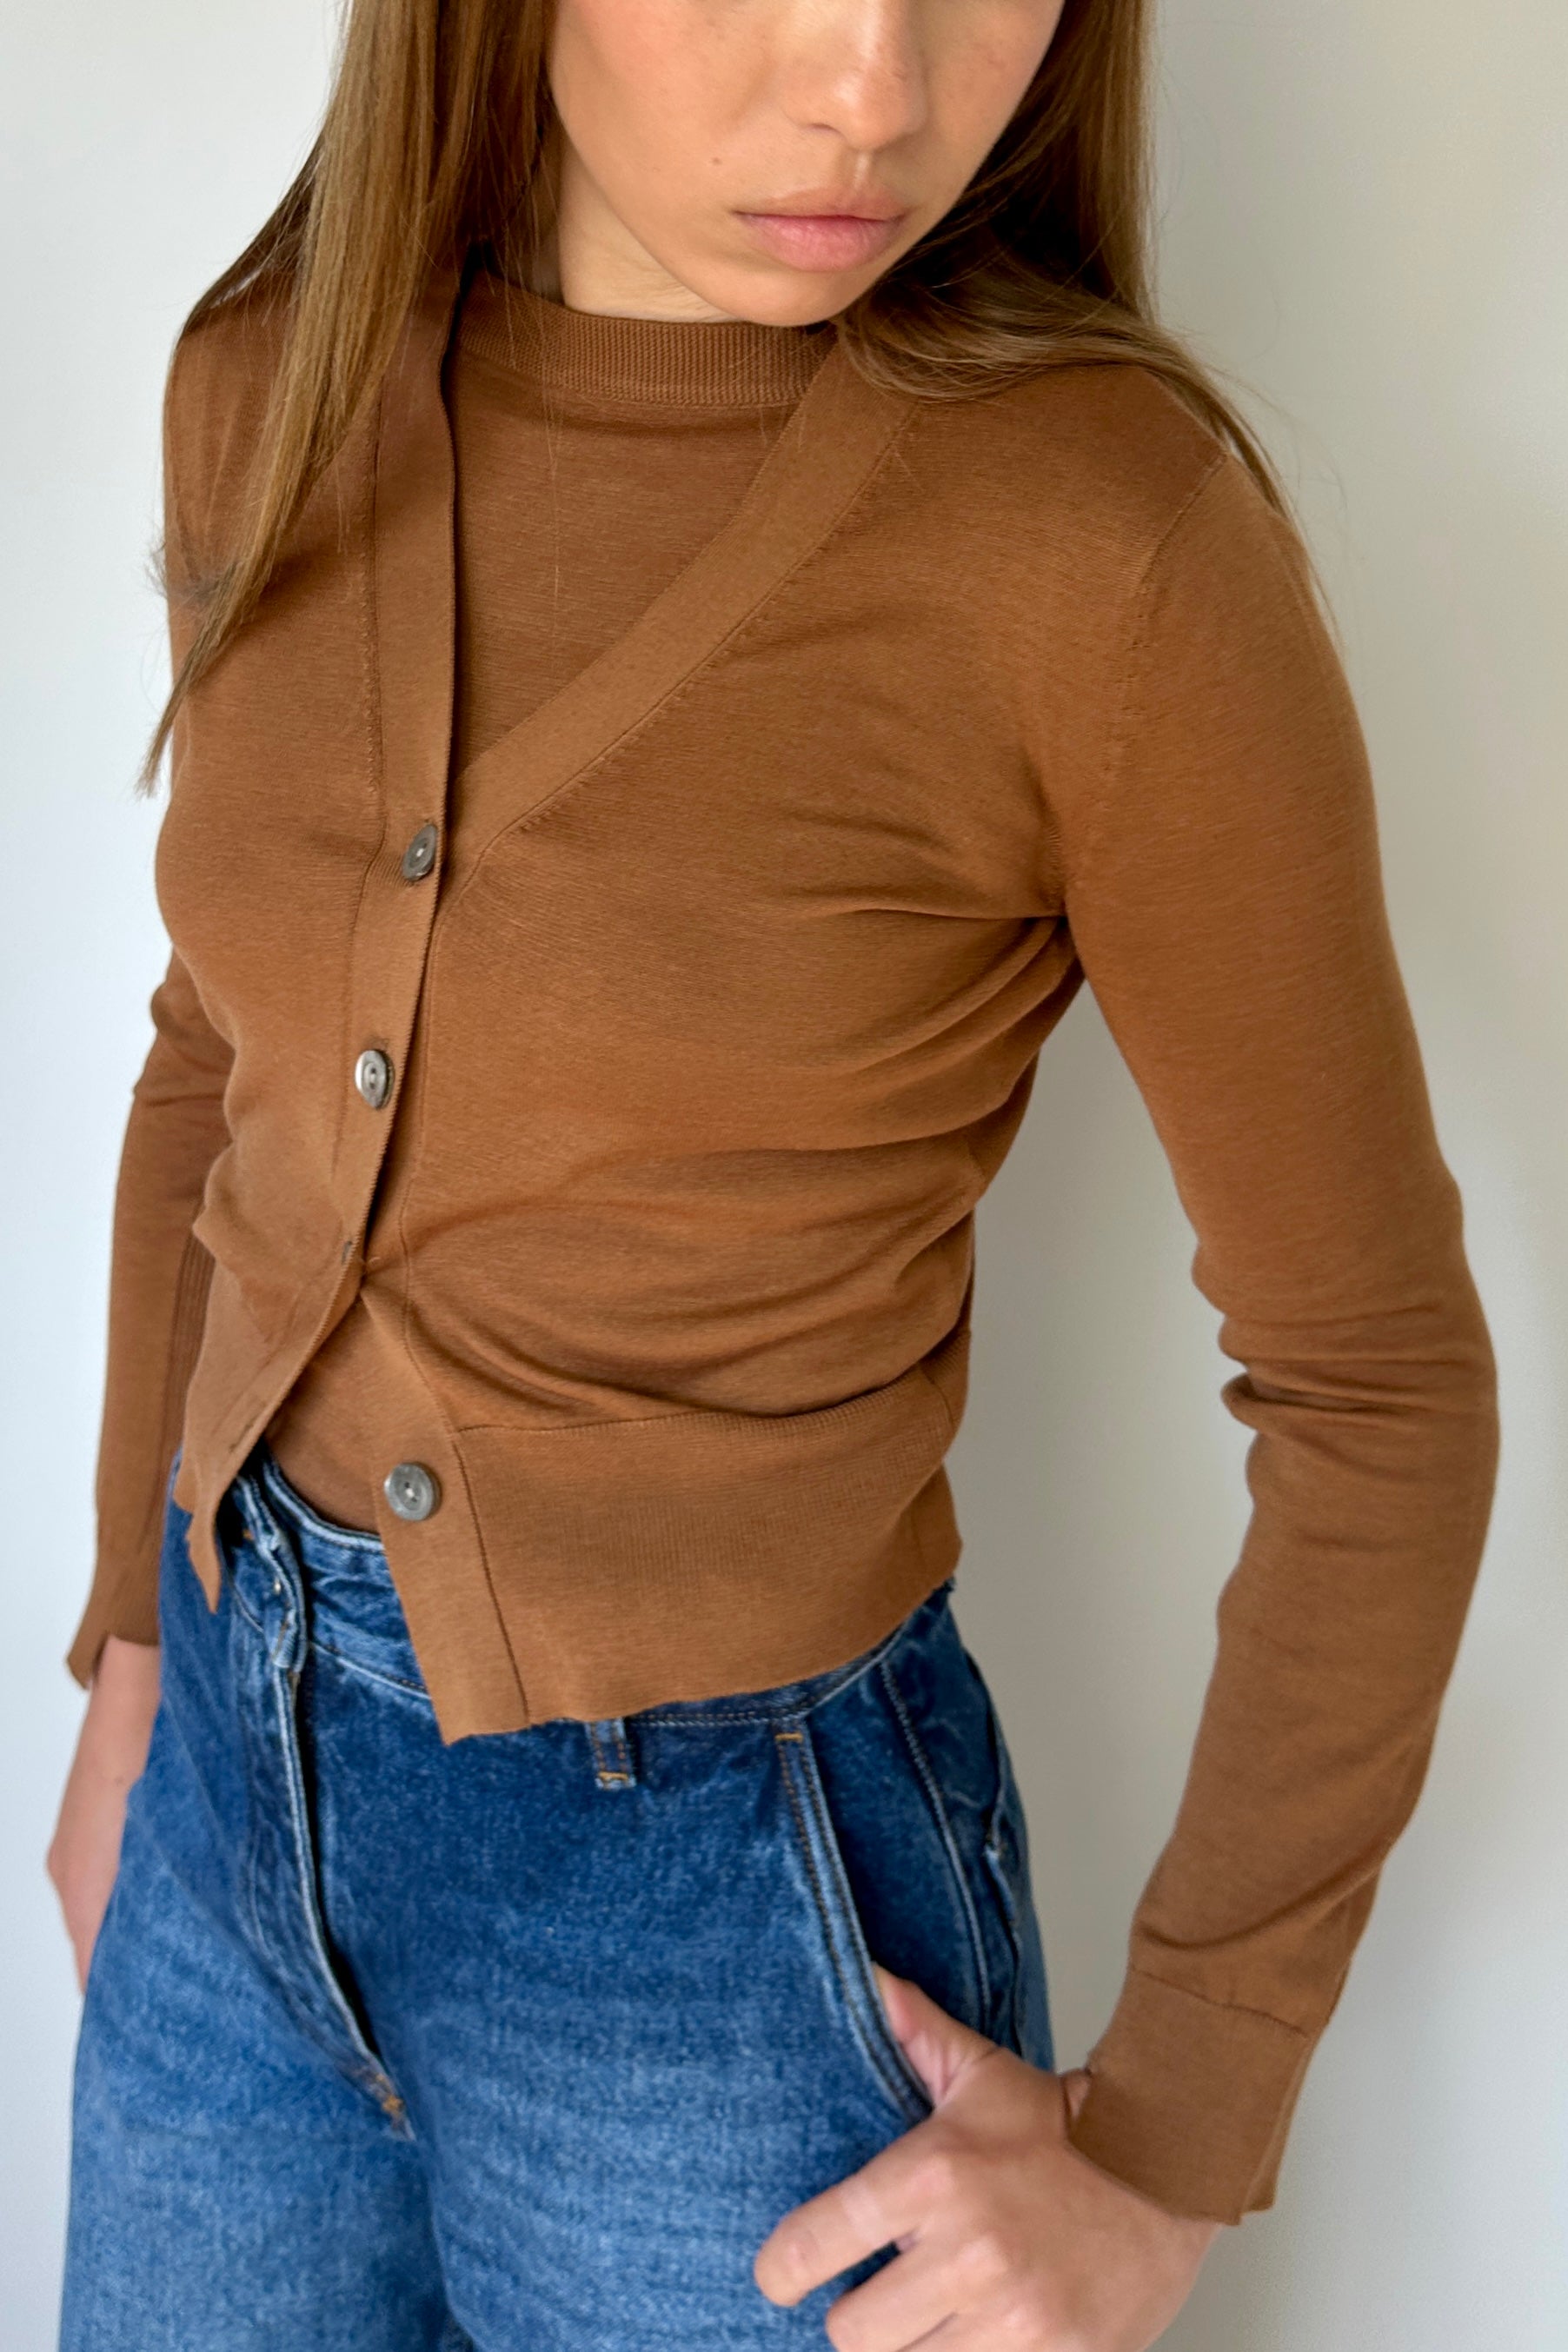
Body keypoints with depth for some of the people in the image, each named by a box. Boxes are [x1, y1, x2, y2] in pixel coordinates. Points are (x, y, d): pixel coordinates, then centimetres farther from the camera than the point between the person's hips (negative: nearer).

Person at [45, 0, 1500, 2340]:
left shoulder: (1106, 520, -21)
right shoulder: (281, 393, -5)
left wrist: (1174, 2154, -9)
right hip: (244, 1792, 5)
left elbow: (1375, 1370, -13)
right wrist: (135, 1645, 12)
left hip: (726, 1898, -4)